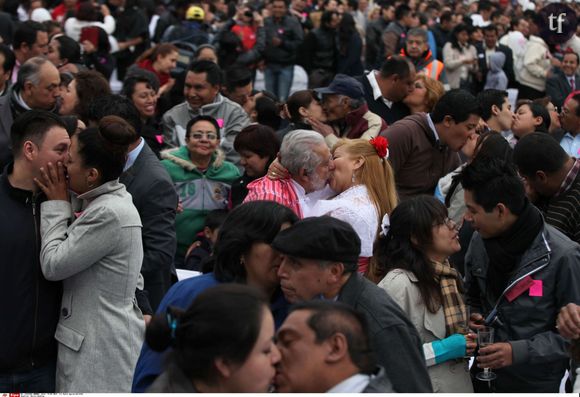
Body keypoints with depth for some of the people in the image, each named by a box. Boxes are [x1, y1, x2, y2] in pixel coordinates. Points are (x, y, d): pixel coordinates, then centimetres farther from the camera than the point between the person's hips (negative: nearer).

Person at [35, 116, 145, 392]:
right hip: (97, 338, 10)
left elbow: (53, 265, -16)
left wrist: (56, 205, -8)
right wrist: (60, 204, 6)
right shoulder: (111, 201, 10)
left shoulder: (109, 213, -21)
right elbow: (70, 253, 12)